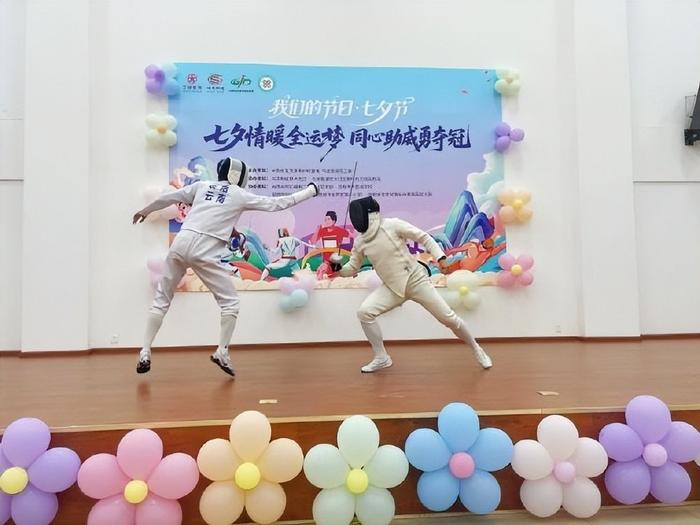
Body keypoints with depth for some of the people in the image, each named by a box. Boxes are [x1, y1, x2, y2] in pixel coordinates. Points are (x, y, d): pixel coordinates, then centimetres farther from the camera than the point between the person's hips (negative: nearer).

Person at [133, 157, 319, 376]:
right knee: (230, 302, 9)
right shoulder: (240, 195, 8)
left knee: (161, 300, 17)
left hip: (181, 243, 5)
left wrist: (145, 210, 41)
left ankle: (145, 353, 12)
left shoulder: (202, 185, 18)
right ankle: (222, 352, 0)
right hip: (204, 251, -4)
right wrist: (311, 191, 17)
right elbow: (277, 204, 8)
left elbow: (169, 197, 23)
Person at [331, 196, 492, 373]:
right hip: (393, 287, 4)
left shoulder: (393, 225, -17)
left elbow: (424, 237, -12)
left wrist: (441, 257, -22)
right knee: (364, 312, -15)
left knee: (448, 318, -3)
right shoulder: (360, 241, -4)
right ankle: (381, 358, 1)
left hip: (416, 280, -4)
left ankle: (476, 349, 24)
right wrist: (337, 267, -15)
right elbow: (352, 268, 6)